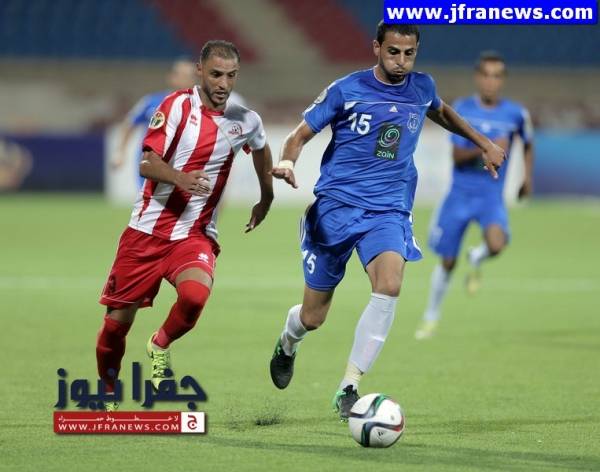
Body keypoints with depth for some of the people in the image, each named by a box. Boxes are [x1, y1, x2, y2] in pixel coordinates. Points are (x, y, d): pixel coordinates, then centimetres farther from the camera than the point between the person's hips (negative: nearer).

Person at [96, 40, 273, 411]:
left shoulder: (246, 122, 4)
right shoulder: (178, 105, -6)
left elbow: (261, 150, 28)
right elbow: (148, 164, -14)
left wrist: (266, 200, 38)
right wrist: (180, 178, -34)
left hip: (195, 235, 1)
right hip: (147, 229, -1)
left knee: (195, 295, -30)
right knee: (118, 320, 1)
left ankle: (161, 346, 2)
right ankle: (108, 392, 28)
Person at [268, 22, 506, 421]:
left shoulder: (422, 88, 6)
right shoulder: (345, 90, -6)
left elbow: (441, 112, 30)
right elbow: (302, 134, 0)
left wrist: (484, 143, 28)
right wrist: (287, 162, -21)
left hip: (389, 210, 2)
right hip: (336, 205, -2)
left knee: (389, 287, -30)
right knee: (312, 318, 4)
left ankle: (348, 389, -26)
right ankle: (288, 342, 44)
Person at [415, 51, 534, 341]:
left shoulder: (515, 114, -3)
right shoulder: (462, 109, -5)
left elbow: (528, 143, 19)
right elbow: (457, 155, -13)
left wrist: (528, 178, 14)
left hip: (491, 197, 0)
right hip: (459, 194, 0)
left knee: (496, 243, -30)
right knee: (447, 262, 6)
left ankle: (476, 260, 7)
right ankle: (431, 317, 31)